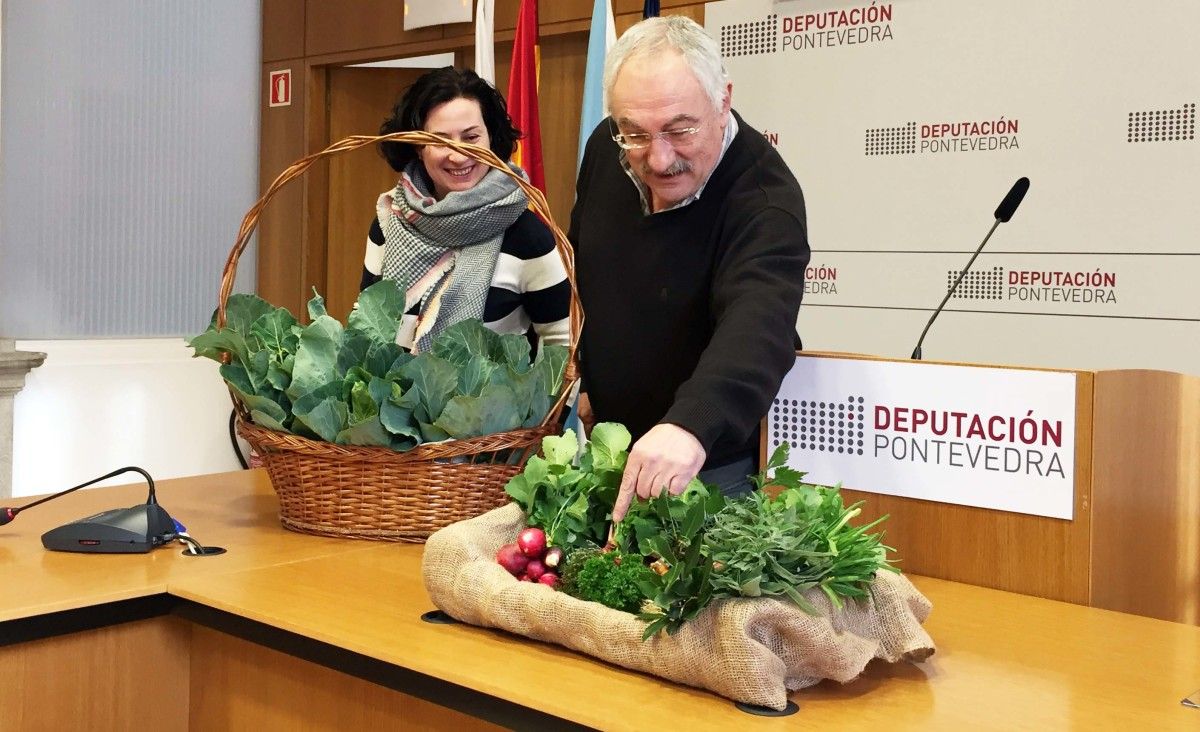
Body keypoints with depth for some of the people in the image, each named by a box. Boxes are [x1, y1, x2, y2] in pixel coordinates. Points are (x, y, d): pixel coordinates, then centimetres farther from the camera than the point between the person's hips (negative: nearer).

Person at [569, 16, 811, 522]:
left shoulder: (765, 200, -29)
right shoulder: (605, 149, -9)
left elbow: (756, 323, -48)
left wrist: (691, 424, -65)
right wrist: (576, 379, 8)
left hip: (707, 463, -6)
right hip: (600, 443, 6)